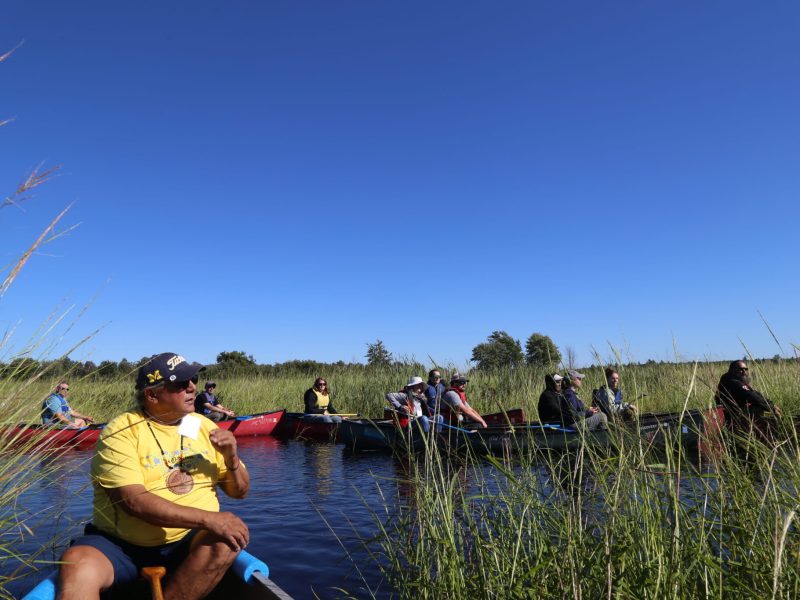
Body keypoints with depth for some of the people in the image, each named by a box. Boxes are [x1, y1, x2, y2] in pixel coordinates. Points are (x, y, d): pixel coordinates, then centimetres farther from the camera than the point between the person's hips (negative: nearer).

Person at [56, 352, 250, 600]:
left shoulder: (204, 426, 7)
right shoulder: (121, 430, -7)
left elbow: (240, 491, 10)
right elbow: (132, 501, -20)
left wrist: (231, 458, -12)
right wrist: (208, 518, -26)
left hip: (186, 542, 4)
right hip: (119, 543, -4)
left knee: (227, 540, -26)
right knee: (77, 564, -32)